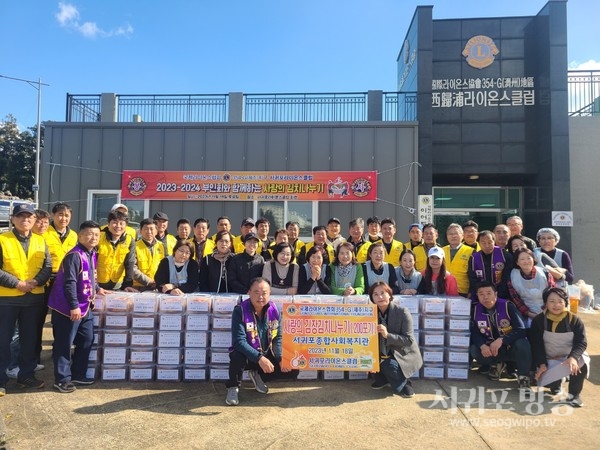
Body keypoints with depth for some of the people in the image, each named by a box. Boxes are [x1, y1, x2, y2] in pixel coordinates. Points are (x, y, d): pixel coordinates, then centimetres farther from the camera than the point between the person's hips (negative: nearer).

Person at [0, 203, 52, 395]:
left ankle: (26, 375, 25)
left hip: (34, 297, 4)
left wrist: (36, 281, -14)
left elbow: (48, 267, 3)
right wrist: (17, 283, -17)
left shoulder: (40, 241, 7)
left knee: (30, 338, 12)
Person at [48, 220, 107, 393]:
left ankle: (78, 374, 27)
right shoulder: (75, 255, -19)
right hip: (68, 308, -10)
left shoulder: (92, 254, 10)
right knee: (64, 344, 2)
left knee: (87, 340, 15)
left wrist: (97, 289, 19)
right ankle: (62, 379, 13)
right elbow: (69, 282, -23)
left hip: (85, 307, 10)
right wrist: (74, 306, -24)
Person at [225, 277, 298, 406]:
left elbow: (278, 338, -1)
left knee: (292, 370, -10)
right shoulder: (240, 311, -20)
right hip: (247, 355, -4)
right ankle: (233, 387, -4)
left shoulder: (273, 310, -7)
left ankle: (257, 375, 14)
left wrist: (281, 359, -17)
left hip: (267, 355, 5)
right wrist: (259, 358, -38)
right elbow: (239, 341, -28)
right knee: (237, 357, -37)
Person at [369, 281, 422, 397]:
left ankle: (404, 384, 3)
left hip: (404, 354, -5)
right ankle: (382, 380, 11)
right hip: (384, 353, 5)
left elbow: (409, 340, -22)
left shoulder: (402, 312, -20)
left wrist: (387, 335, -35)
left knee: (389, 365, -31)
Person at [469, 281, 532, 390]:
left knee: (522, 343, -35)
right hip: (491, 349, 3)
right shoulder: (476, 310, -7)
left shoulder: (507, 306, -18)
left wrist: (501, 340, -37)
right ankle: (497, 365, 8)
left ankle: (523, 377, -16)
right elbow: (474, 333, -8)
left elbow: (521, 330, -24)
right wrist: (482, 345, -29)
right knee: (474, 350, -24)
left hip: (511, 348, -3)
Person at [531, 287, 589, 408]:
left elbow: (581, 342, -13)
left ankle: (574, 394, -7)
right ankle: (556, 384, 17)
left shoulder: (574, 320, -6)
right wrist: (542, 364, -19)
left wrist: (573, 357, -33)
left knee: (582, 364, -34)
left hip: (570, 357, 0)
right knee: (548, 382, -26)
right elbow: (536, 345, -6)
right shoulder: (538, 320, -6)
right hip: (549, 360, 0)